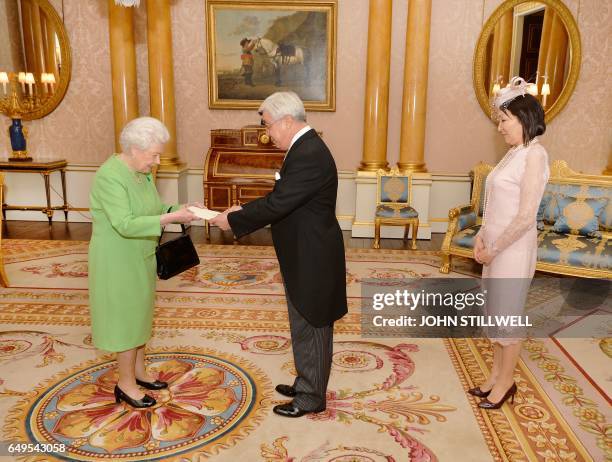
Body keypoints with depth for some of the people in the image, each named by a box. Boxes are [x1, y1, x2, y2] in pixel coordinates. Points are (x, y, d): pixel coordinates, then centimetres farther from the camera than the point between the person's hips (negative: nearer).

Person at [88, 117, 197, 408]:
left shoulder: (142, 171, 3)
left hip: (140, 258, 9)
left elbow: (152, 209, 10)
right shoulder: (110, 176, -23)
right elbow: (126, 225, -30)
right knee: (126, 317, 2)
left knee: (139, 313, 17)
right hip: (117, 261, -9)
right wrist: (171, 217, -30)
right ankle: (125, 384, 19)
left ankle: (138, 372, 33)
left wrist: (180, 209, -6)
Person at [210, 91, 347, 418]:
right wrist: (243, 210, 6)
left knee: (311, 328, 7)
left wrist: (233, 221, -13)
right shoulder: (305, 147, 9)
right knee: (303, 325, 22)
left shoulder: (308, 155, -24)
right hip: (304, 256, 10)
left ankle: (312, 397, 25)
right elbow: (280, 199, 14)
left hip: (312, 259, -10)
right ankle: (305, 384, 39)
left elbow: (276, 205, -25)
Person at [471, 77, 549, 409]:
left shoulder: (534, 155, -16)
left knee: (507, 316, 6)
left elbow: (526, 217, -21)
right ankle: (496, 375, 33)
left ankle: (505, 383, 23)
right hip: (496, 247, 8)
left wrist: (493, 250, -14)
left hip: (513, 250, -8)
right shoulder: (514, 153, 9)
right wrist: (481, 236, 2)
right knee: (495, 315, 17)